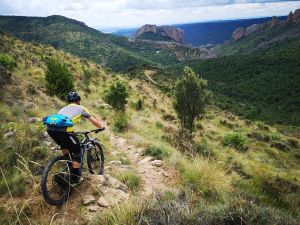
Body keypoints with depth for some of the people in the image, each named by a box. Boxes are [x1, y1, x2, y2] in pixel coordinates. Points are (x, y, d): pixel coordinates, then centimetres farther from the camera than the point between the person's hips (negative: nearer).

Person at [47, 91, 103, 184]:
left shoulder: (63, 108, 37)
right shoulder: (81, 108, 23)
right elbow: (95, 122, 24)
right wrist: (101, 128, 44)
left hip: (50, 128, 6)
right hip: (62, 129, -6)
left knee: (64, 146, 34)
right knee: (77, 152, 12)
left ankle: (68, 167, 39)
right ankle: (75, 178, 14)